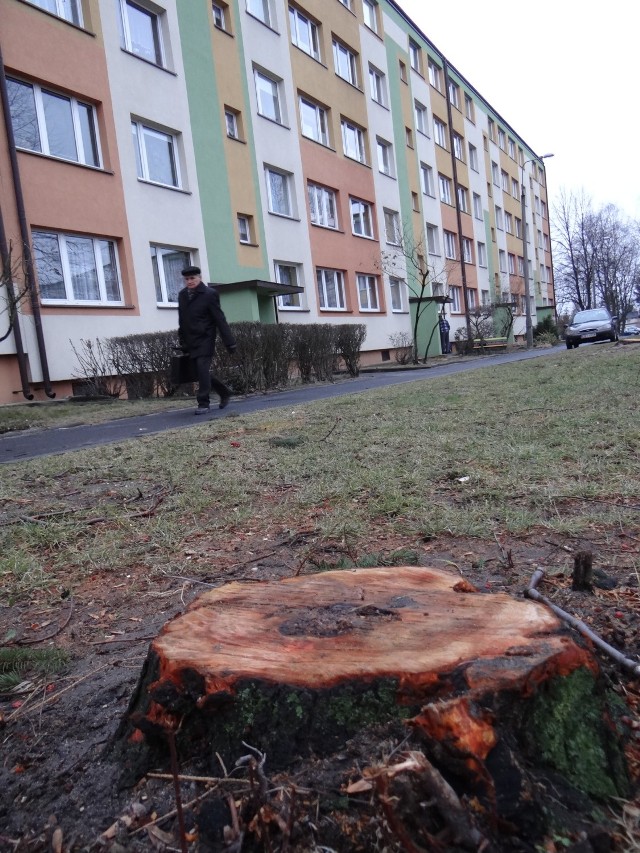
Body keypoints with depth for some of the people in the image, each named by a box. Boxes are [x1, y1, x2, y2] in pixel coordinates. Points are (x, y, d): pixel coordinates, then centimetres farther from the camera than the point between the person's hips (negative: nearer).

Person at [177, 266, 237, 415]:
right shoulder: (182, 295, 8)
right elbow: (182, 320, 14)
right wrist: (182, 341, 15)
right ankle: (224, 392, 26)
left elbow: (219, 319, -11)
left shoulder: (209, 294, -8)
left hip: (205, 339, -6)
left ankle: (203, 403, -4)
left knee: (202, 370, -15)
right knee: (199, 373, 8)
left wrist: (229, 342, -14)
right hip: (191, 341, 6)